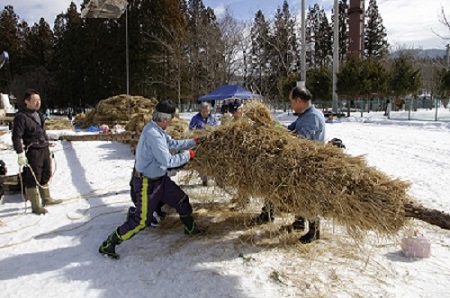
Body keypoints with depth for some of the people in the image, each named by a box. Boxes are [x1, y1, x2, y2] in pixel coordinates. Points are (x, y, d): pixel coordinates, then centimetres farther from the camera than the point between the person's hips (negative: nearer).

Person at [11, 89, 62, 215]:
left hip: (44, 150, 8)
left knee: (45, 176, 19)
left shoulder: (39, 115, 13)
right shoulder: (21, 117, -12)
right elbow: (16, 137, -14)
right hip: (32, 152, -8)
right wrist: (20, 154, -18)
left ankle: (46, 199, 35)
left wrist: (48, 149, 21)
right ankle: (36, 206, 12)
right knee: (33, 179, 1)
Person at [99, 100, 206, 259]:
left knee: (182, 200, 17)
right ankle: (108, 244, 13)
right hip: (147, 183, -10)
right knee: (140, 220, -3)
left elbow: (173, 144, 14)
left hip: (160, 179, 10)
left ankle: (191, 228, 40)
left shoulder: (157, 130, 1)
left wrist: (193, 141, 11)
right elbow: (167, 161, -28)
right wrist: (187, 155, -16)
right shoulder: (153, 134, -29)